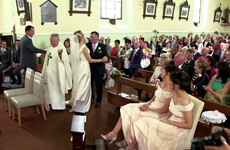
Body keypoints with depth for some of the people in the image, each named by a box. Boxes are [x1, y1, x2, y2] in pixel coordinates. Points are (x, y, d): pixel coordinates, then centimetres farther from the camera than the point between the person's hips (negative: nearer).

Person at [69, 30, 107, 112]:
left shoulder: (75, 46, 5)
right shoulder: (84, 47, -17)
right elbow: (90, 60, -13)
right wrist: (101, 60, -9)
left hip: (78, 69, 8)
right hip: (84, 69, -8)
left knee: (77, 86, 18)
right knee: (83, 87, 2)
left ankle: (74, 104, 31)